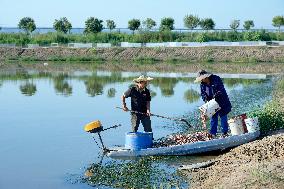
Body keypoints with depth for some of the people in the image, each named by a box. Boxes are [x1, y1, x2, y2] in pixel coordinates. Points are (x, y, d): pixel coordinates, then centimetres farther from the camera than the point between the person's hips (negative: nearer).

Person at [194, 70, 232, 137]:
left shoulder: (216, 79, -15)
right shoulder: (202, 84, 1)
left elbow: (221, 89, -17)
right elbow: (203, 94, 7)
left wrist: (216, 95, -26)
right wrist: (205, 99, -11)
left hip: (222, 102, -4)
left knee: (223, 116, 0)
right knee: (213, 117, 4)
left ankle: (225, 133, 9)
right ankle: (213, 133, 8)